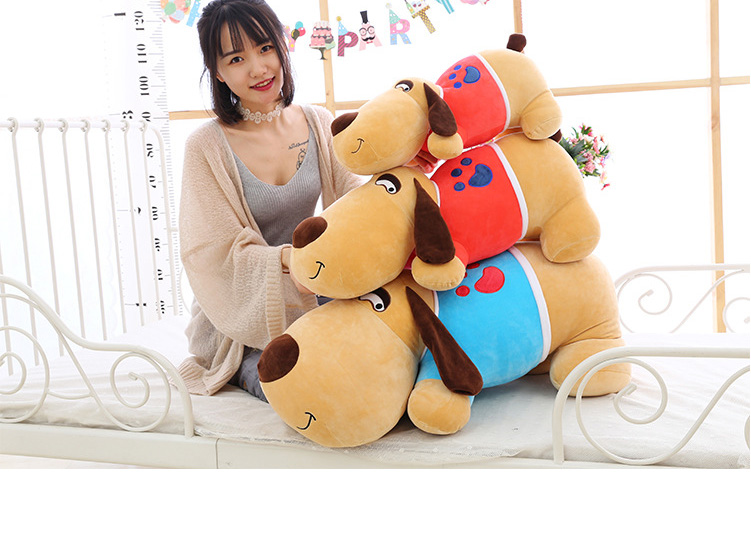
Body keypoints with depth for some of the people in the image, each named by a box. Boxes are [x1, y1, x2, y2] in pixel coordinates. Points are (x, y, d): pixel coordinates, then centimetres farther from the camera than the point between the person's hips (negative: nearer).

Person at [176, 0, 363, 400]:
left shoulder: (318, 124, 3)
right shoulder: (208, 147, -11)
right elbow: (221, 254, -14)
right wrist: (287, 259, -34)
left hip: (311, 299, 5)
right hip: (242, 313, -4)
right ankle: (242, 370, 4)